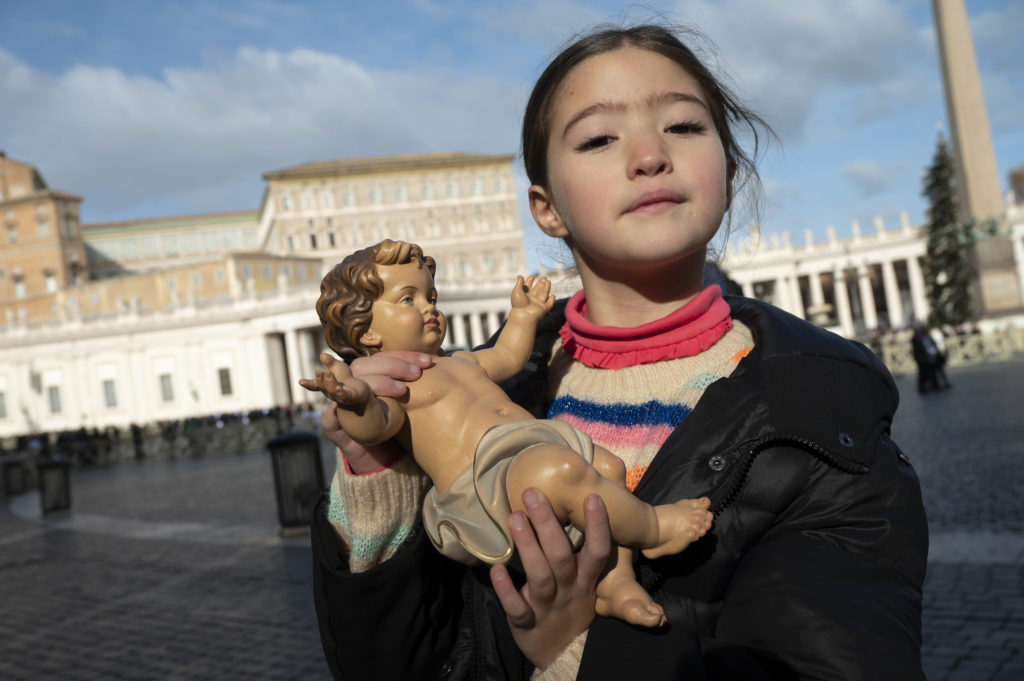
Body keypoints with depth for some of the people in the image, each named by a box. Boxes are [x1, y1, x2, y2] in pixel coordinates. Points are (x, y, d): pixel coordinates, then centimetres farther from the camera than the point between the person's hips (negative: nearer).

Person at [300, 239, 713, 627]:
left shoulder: (461, 362, 29)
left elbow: (506, 358, 47)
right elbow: (375, 425, -25)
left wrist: (523, 315, 41)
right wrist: (356, 401, -46)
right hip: (484, 480, -11)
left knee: (607, 466, 13)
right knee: (563, 470, -33)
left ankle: (614, 581, 4)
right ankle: (652, 528, -7)